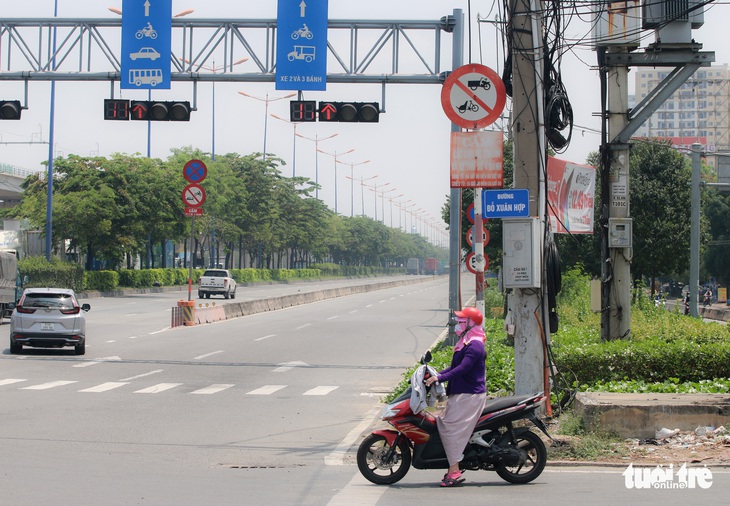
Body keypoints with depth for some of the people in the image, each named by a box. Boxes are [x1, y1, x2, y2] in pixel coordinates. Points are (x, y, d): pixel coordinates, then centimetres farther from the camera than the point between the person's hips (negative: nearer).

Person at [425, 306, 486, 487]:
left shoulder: (475, 346, -15)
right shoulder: (466, 344, 18)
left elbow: (462, 369, -26)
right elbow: (455, 367, 26)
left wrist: (439, 378, -29)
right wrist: (436, 375, 18)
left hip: (470, 396, -11)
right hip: (460, 394, 11)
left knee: (452, 428, -14)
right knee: (443, 424, 8)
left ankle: (454, 471, -14)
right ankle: (453, 467, 9)